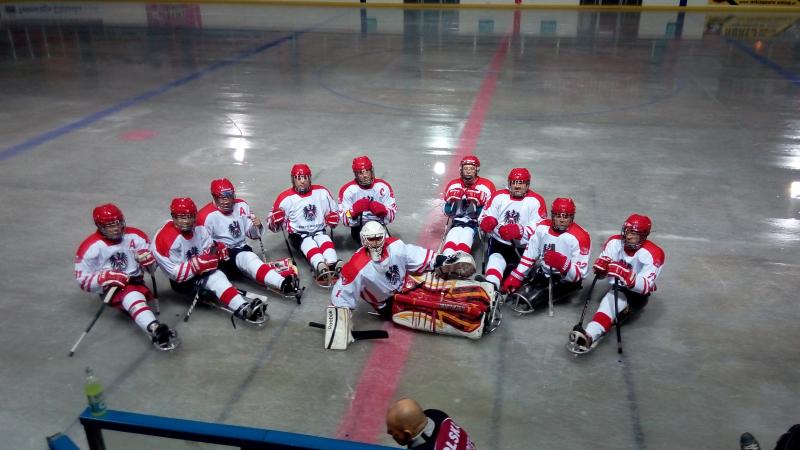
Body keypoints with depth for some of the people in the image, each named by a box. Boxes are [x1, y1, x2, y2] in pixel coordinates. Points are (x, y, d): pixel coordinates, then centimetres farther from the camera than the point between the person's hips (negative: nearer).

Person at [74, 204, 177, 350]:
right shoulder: (91, 246, -7)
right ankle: (155, 330, -61)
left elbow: (152, 268, 9)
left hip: (136, 282, 10)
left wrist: (148, 261, -16)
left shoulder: (135, 236, 1)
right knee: (131, 296, -36)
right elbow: (82, 280, -5)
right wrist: (106, 277, -22)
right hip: (111, 288, -10)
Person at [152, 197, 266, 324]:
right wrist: (199, 263, -29)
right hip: (182, 282, -9)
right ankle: (243, 310, -49)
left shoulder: (199, 228, -4)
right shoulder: (166, 239, -23)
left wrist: (217, 249, -19)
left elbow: (209, 251, 3)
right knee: (215, 277, -30)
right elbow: (176, 274, -23)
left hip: (201, 272, 9)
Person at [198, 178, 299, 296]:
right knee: (248, 258, -32)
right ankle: (283, 284, -54)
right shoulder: (206, 216, -10)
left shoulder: (242, 206, 5)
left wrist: (257, 227, -10)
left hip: (241, 248, 7)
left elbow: (252, 235, 11)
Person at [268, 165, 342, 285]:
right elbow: (273, 226, 2)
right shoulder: (285, 198, -3)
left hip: (319, 231, 2)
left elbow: (334, 210, 18)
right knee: (310, 245, -33)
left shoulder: (321, 192, 4)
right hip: (299, 235, -2)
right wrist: (276, 221, -21)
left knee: (327, 242, -30)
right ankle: (321, 268, -62)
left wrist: (333, 218, -4)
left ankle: (334, 267, -58)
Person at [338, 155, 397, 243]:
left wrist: (382, 211, -26)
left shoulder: (383, 186, -3)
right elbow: (344, 220, -10)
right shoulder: (348, 190, -7)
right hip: (358, 227, -2)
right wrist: (355, 210, -29)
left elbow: (391, 216, -4)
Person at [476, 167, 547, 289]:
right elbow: (484, 217, 3)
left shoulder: (536, 201, -5)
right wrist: (488, 222, -22)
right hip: (499, 243, -4)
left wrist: (519, 230, -30)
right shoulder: (499, 196, 3)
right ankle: (491, 284, -45)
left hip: (523, 247, 4)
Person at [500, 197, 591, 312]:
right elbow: (529, 256, -1)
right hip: (544, 272, 6)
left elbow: (580, 275, -23)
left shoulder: (580, 237, -21)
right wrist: (515, 278, -12)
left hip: (567, 279, -6)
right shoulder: (542, 227, -6)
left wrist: (562, 263, -42)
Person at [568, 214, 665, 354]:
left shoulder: (653, 254, -20)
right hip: (617, 288, 7)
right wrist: (600, 266, -28)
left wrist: (626, 275, -47)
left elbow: (645, 287, -29)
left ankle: (589, 336, -57)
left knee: (614, 297, -36)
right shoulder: (615, 242, -8)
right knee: (613, 298, -30)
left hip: (637, 294, -7)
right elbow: (601, 274, -3)